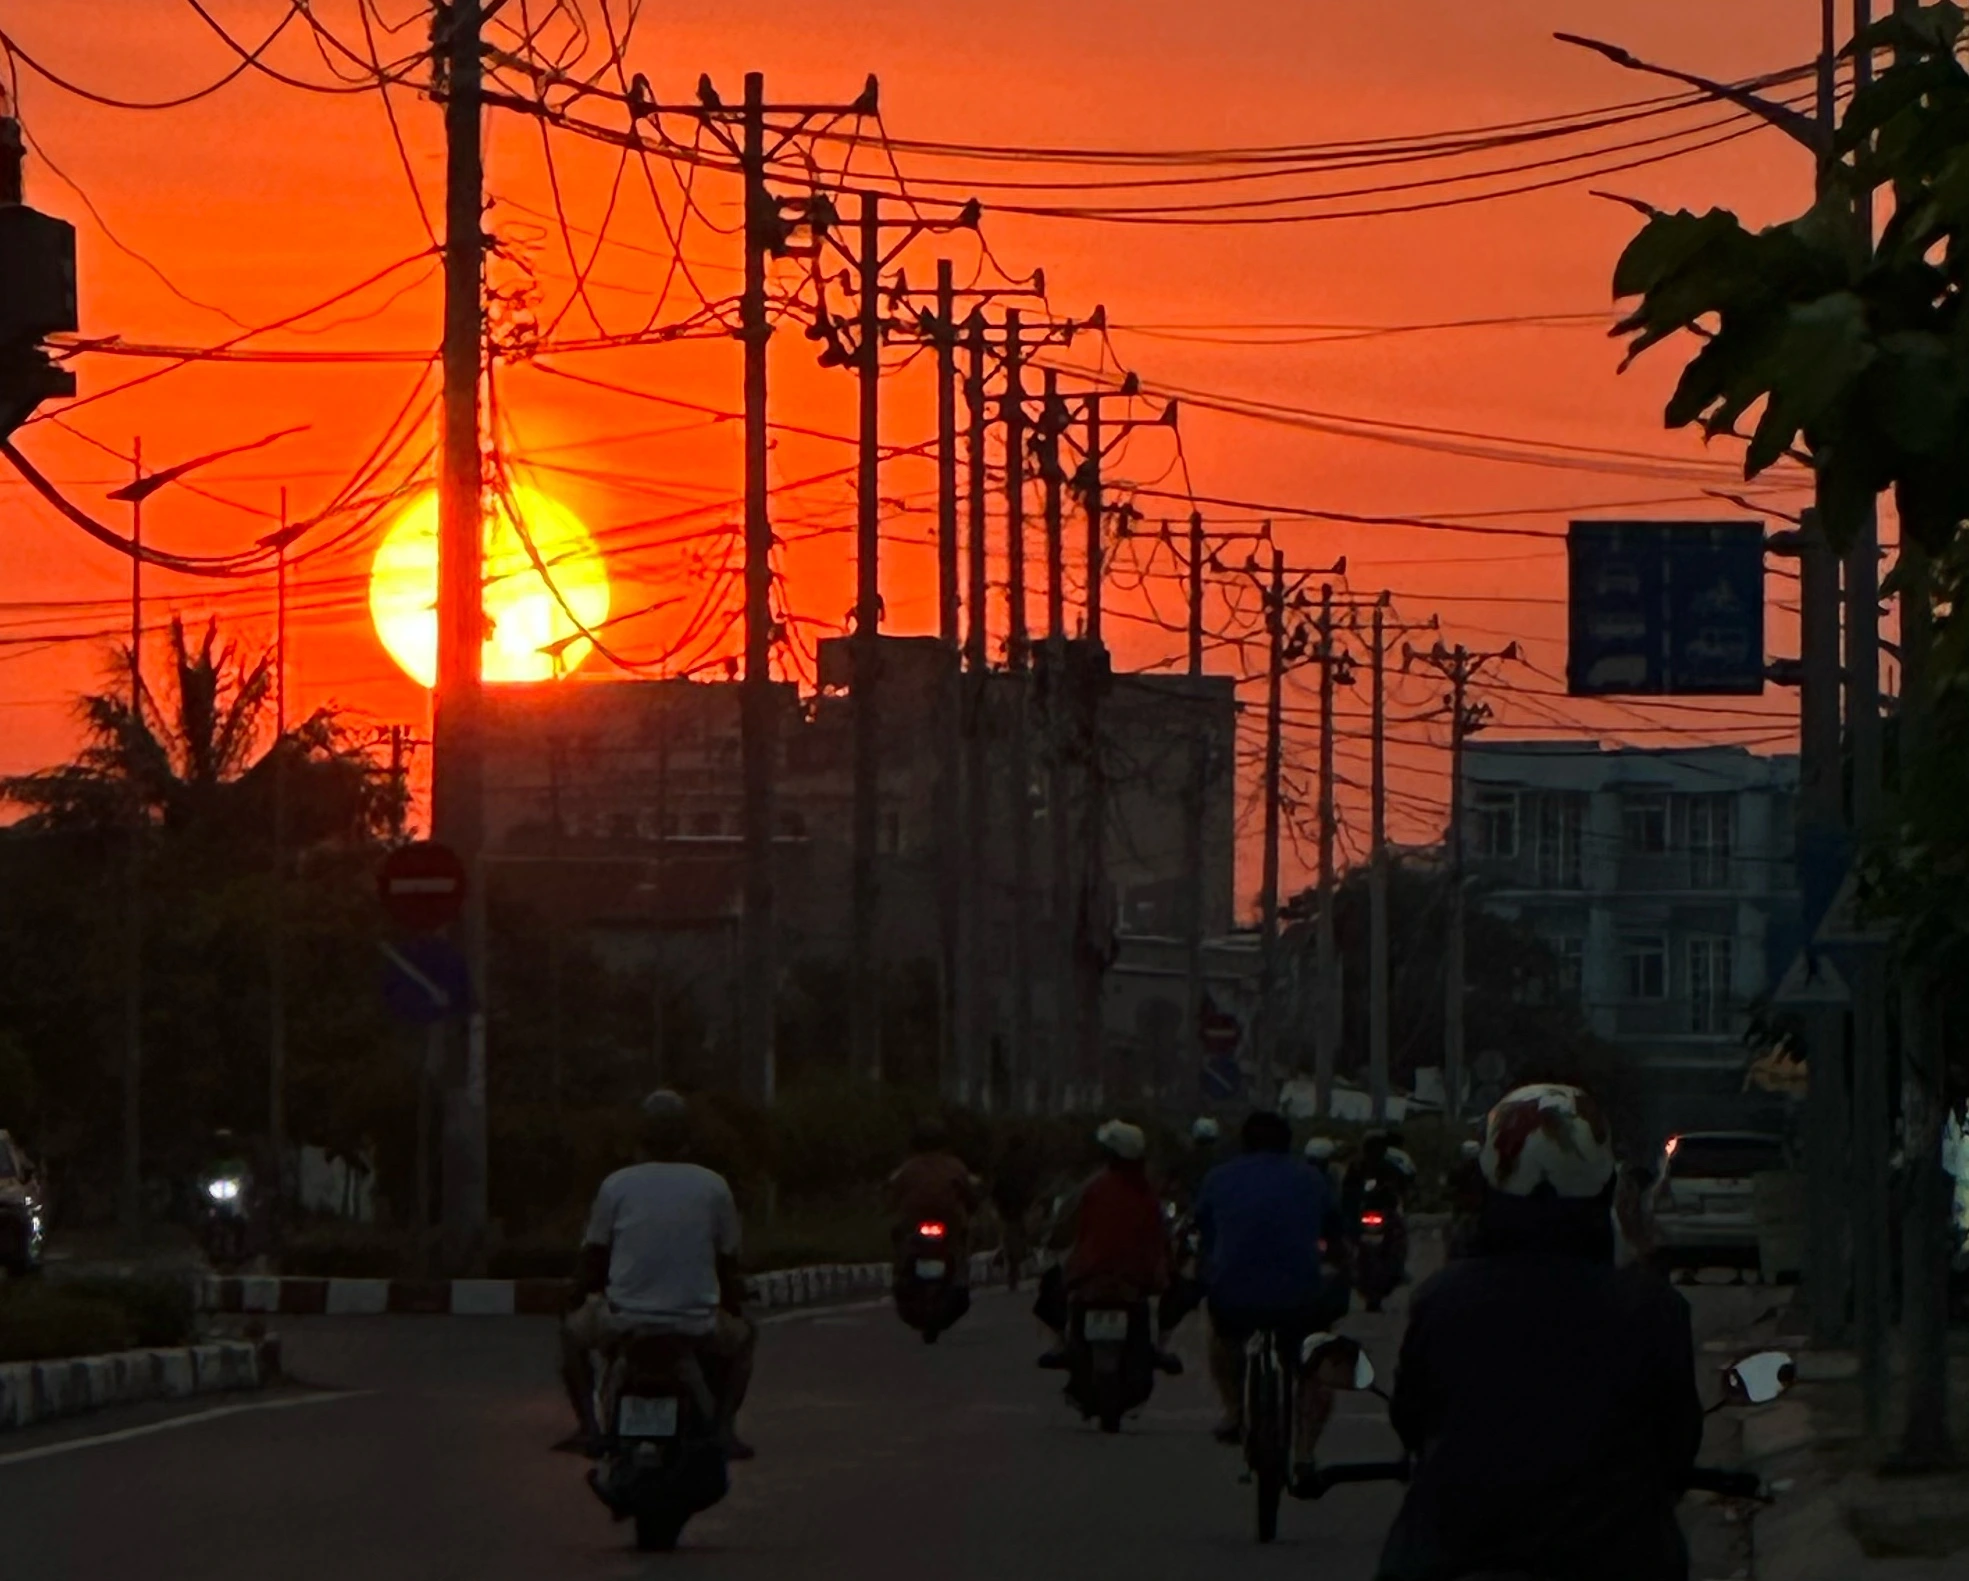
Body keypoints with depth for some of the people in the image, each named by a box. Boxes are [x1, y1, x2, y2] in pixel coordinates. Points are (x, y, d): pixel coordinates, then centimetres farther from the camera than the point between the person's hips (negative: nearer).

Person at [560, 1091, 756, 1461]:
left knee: (573, 1333, 31)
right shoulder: (714, 1187, 3)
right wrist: (734, 1309, 28)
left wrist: (581, 1300, 24)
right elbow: (729, 1266, 10)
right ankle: (724, 1426, 11)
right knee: (742, 1337, 32)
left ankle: (588, 1425, 12)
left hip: (625, 1323, 0)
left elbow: (591, 1262, 6)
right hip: (697, 1328, 0)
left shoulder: (617, 1185, 1)